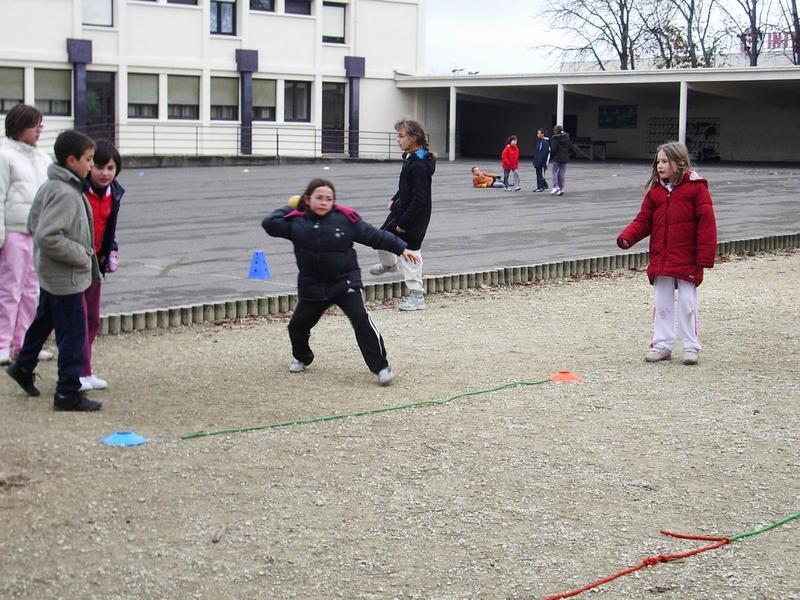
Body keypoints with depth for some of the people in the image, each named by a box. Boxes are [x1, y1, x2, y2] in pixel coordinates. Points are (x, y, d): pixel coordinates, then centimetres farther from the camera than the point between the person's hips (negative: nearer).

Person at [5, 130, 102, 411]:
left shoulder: (49, 187, 7)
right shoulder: (65, 193, -24)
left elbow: (35, 224, 17)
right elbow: (47, 237, -31)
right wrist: (79, 254, -21)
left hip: (50, 276, 10)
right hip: (66, 279, -10)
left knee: (43, 321, 26)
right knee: (73, 334, -2)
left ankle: (23, 367, 43)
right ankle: (68, 393, 5)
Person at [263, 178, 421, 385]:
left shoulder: (346, 219, -9)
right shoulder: (297, 222, -4)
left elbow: (374, 235, -3)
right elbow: (269, 224, -10)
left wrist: (401, 248, -4)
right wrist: (290, 209, 0)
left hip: (345, 282, -3)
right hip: (311, 287, 3)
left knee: (361, 320, -20)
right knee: (297, 326, 13)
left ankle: (380, 367, -13)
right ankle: (301, 357, 45)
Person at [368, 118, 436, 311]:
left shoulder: (419, 166, -26)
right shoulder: (411, 159, 4)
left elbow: (419, 199, -26)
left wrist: (404, 223, -22)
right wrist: (395, 200, 10)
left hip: (414, 217, -10)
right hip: (402, 210, 10)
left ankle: (417, 296, 3)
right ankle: (389, 264, 54)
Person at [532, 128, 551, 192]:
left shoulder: (545, 142, -15)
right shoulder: (539, 141, 16)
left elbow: (543, 153, -21)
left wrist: (539, 162, -23)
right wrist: (535, 161, 18)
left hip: (542, 162, -9)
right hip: (538, 162, 10)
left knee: (541, 174, -6)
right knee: (538, 174, 12)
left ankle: (541, 187, -1)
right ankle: (539, 186, 19)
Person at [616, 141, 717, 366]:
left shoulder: (696, 187, -7)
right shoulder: (655, 190, 7)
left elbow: (706, 222, -9)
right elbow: (643, 221, 8)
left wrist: (704, 257, -13)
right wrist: (627, 237, -11)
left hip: (687, 261, -5)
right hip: (660, 261, 5)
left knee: (687, 304, 3)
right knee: (661, 304, 9)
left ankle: (691, 346, 13)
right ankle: (662, 345, 18)